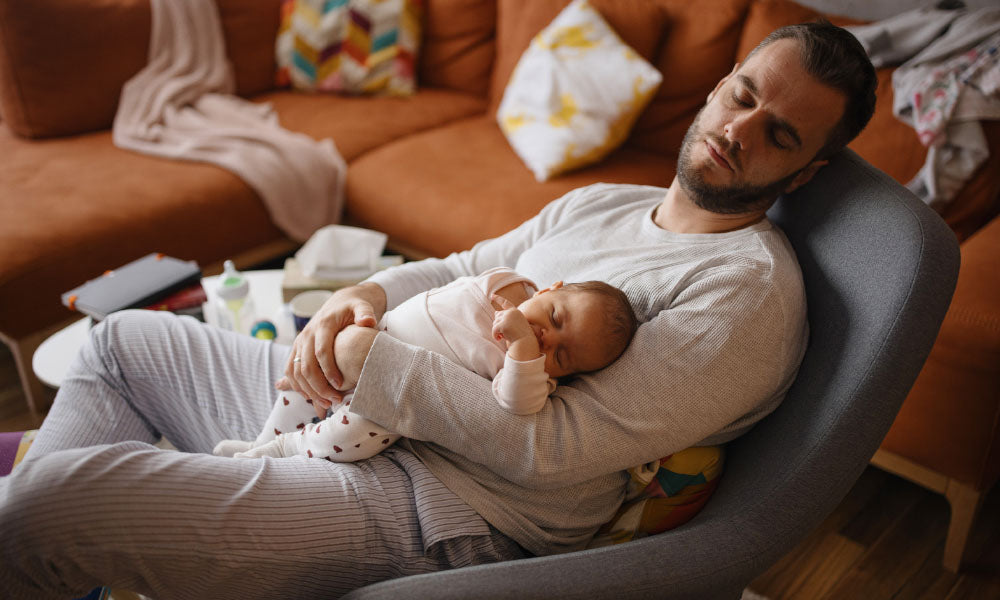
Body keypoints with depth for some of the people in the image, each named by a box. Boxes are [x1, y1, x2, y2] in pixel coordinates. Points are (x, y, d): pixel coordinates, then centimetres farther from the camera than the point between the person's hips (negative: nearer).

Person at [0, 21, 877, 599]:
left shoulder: (751, 293, -15)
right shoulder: (601, 202, 13)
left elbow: (553, 448, -23)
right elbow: (460, 269, 17)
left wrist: (372, 362, -20)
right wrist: (364, 297, -5)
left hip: (449, 513, -9)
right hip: (364, 409, 10)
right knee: (125, 339, 21)